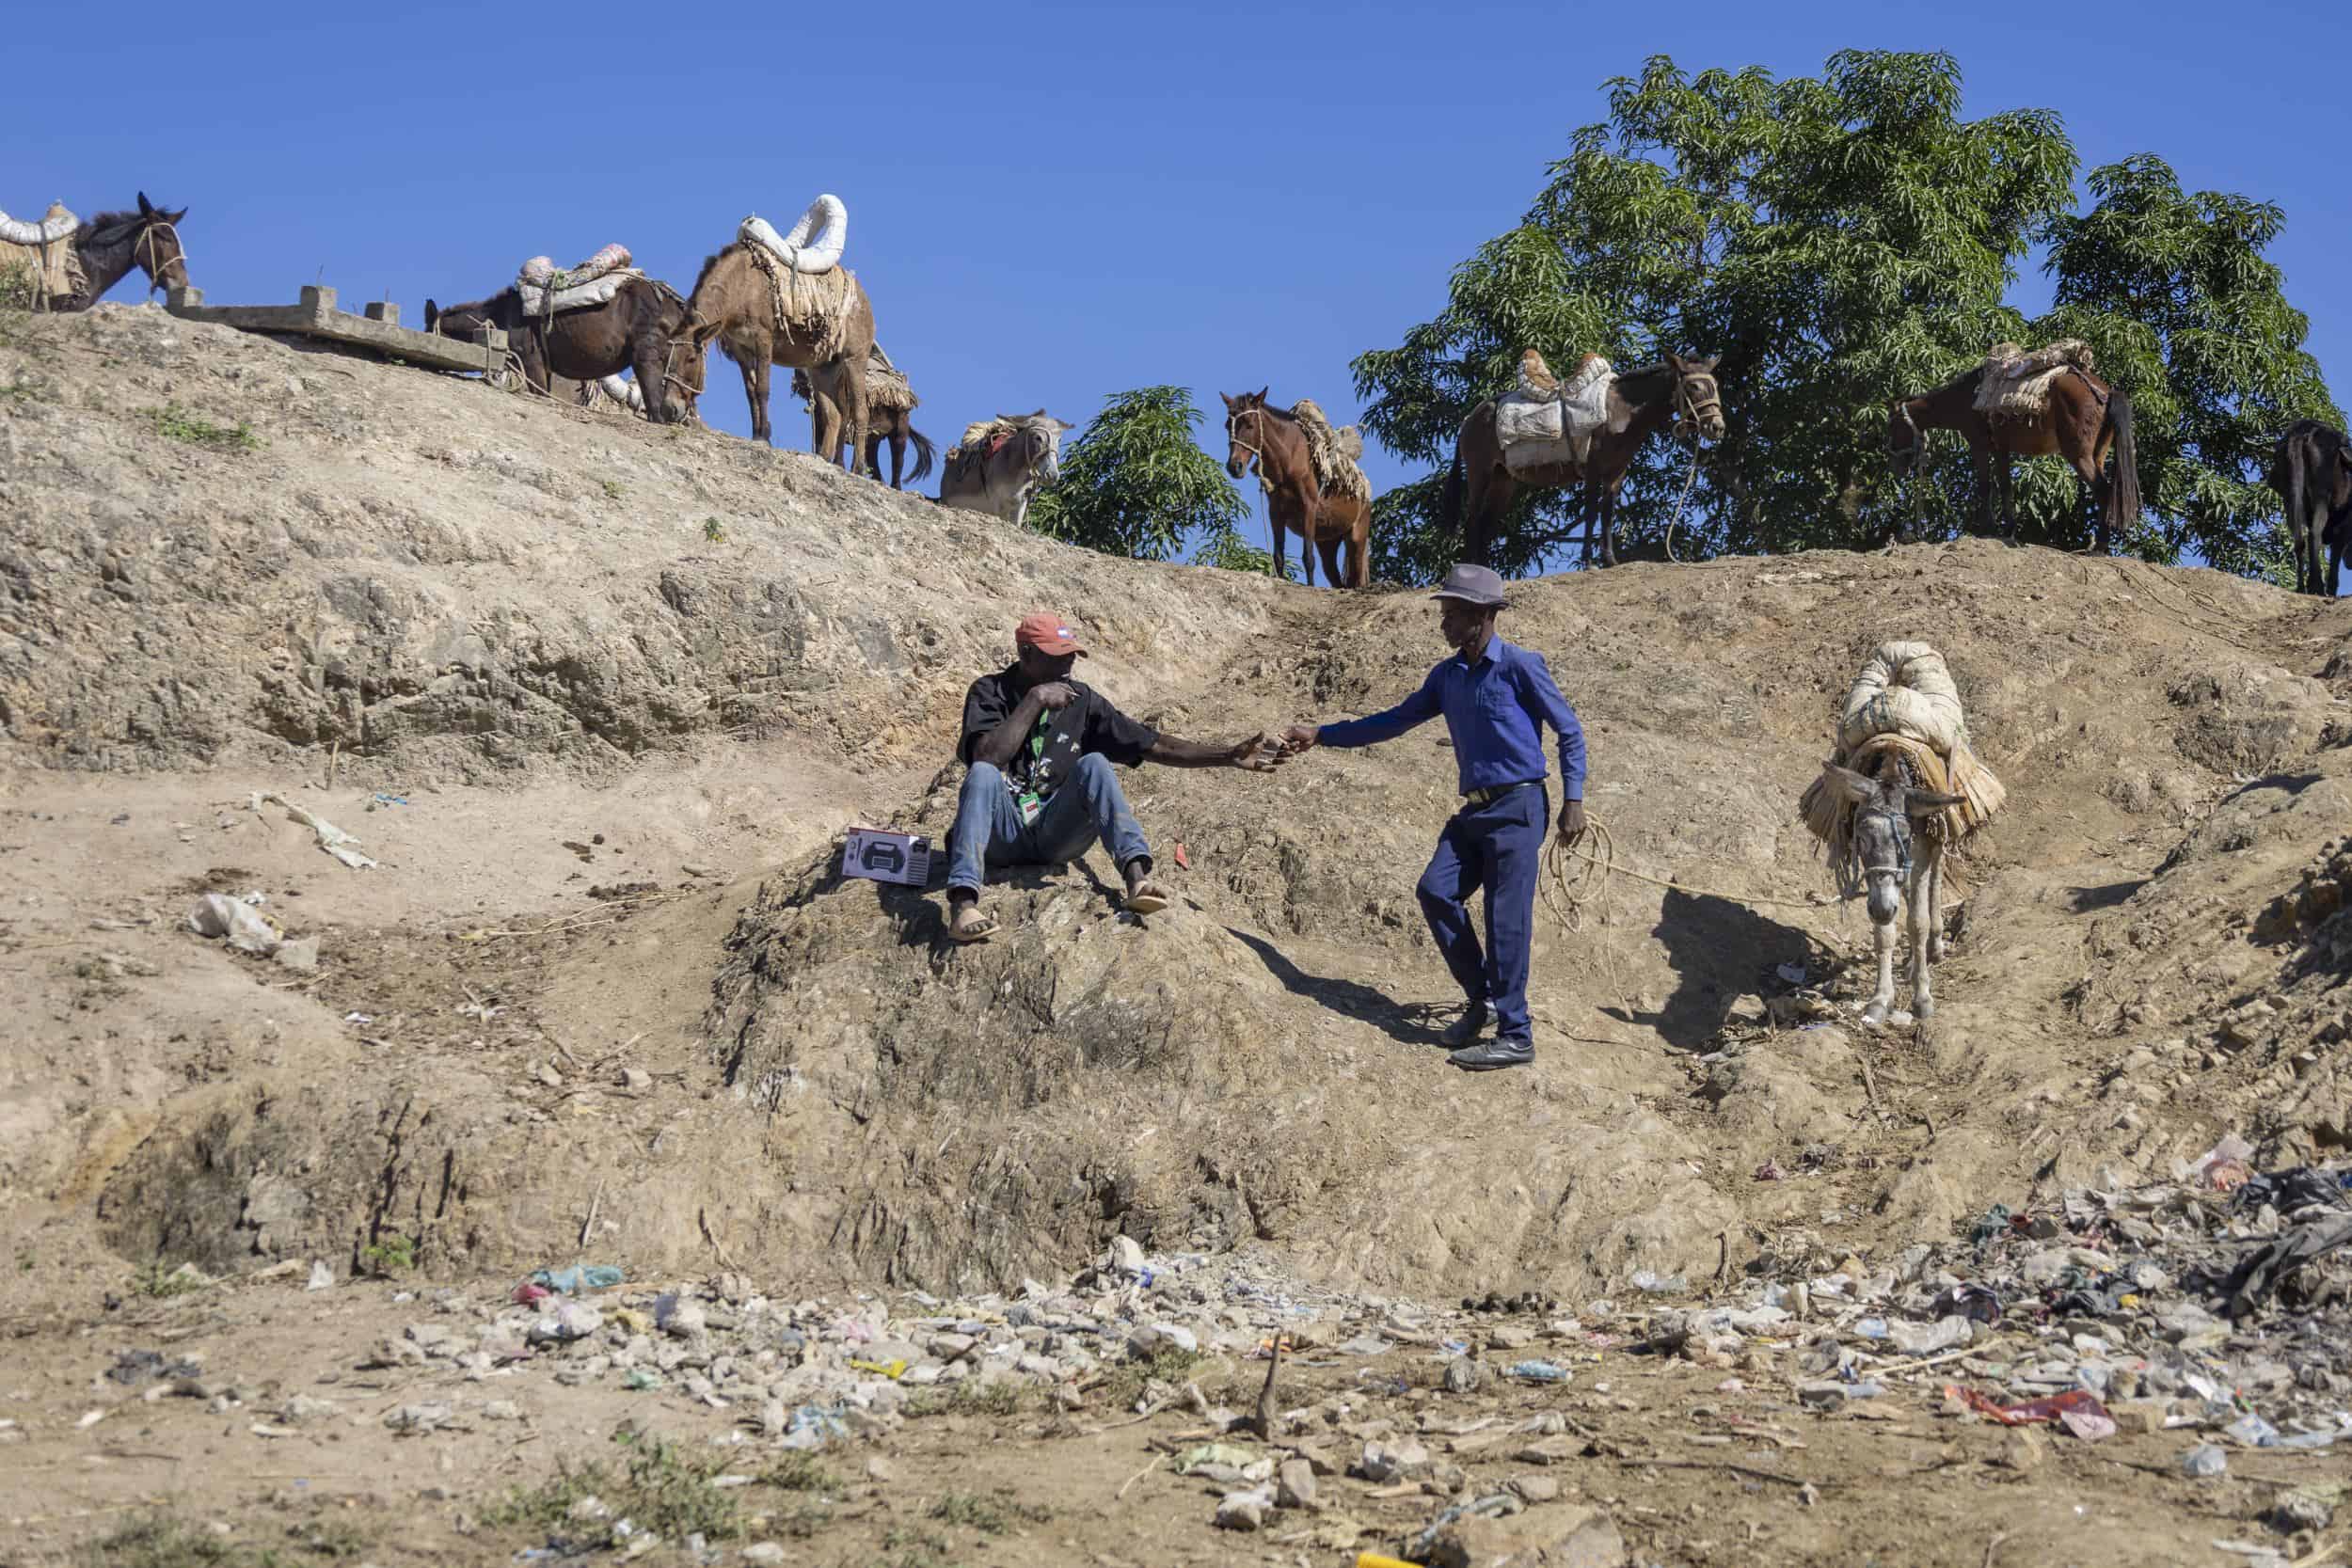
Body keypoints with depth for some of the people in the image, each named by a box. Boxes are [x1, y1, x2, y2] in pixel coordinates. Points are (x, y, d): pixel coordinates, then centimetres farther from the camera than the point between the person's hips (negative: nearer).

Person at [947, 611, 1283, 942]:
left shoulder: (1080, 700, 7)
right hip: (1002, 836, -2)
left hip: (1054, 833, 3)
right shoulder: (990, 692, -3)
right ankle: (963, 903, -51)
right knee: (983, 774, -31)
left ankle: (1137, 878, -39)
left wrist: (1230, 756, -1)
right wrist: (1035, 700, -20)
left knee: (1093, 765, -20)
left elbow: (1153, 745, 5)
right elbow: (987, 757, -22)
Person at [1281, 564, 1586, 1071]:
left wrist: (1573, 802, -9)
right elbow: (1395, 721, 18)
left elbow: (1570, 731, -3)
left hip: (1519, 806, -7)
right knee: (1436, 890, -7)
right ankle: (1482, 997, 9)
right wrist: (1321, 734, 13)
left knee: (1507, 918, -9)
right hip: (1475, 809, 7)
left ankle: (1515, 1036, -4)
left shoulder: (1520, 666, -6)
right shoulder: (1447, 676, 13)